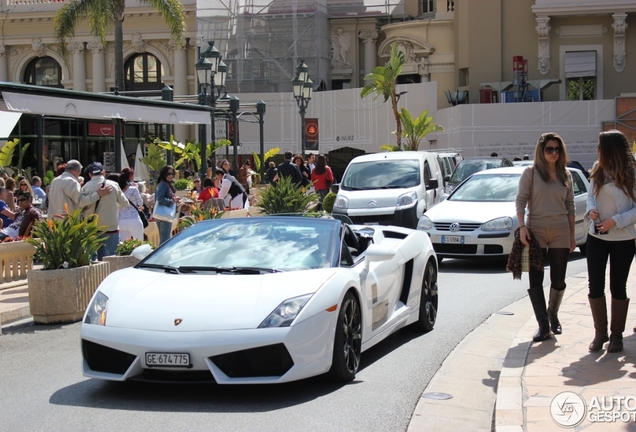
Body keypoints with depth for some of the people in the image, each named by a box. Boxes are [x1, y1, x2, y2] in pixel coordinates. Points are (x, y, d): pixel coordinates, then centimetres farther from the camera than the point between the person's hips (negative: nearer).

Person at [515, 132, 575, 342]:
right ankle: (543, 325, 2)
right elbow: (520, 201, -3)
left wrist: (572, 234, 11)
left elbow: (570, 206, 13)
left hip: (560, 233, 3)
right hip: (536, 232, -2)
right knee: (535, 280, -3)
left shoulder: (565, 175, 9)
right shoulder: (530, 173, -1)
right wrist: (522, 227, -13)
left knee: (558, 280, 6)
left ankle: (553, 315, 30)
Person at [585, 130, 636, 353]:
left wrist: (616, 221, -20)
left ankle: (617, 334, 17)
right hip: (596, 236, 4)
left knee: (618, 287, 6)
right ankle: (600, 332, 17)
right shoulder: (598, 168, 1)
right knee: (595, 285, 4)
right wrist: (591, 209, -8)